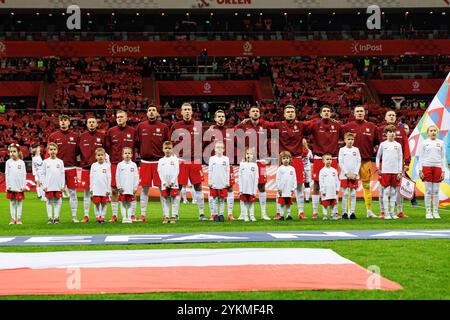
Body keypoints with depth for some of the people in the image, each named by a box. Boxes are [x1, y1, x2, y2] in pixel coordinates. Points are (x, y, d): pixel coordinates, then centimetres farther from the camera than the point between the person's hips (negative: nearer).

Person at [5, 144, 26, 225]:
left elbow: (24, 175, 0)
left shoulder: (21, 162, 0)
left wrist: (24, 185, -5)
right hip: (11, 186, 1)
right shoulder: (8, 162, 3)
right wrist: (7, 185, -3)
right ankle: (13, 218, 9)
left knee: (19, 202, 3)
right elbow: (7, 174, 3)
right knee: (12, 202, 6)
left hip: (19, 186, -1)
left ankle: (19, 218, 6)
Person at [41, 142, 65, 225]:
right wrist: (44, 185, -3)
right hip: (48, 186, -1)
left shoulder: (60, 162, 6)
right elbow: (43, 174, 4)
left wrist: (63, 185, 1)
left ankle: (56, 217, 9)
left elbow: (63, 174, 7)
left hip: (58, 186, 1)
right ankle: (50, 218, 8)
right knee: (49, 202, 3)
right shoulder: (45, 162, 4)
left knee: (57, 201, 2)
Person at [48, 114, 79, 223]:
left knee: (72, 192, 2)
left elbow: (78, 151, 8)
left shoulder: (75, 136, 8)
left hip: (71, 168, 1)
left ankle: (74, 216, 7)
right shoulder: (53, 136, 5)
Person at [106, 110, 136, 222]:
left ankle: (132, 214, 7)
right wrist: (113, 159, 5)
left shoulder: (132, 131, 4)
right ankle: (114, 215, 9)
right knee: (114, 190, 2)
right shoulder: (111, 131, 6)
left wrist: (132, 158, 0)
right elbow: (107, 147, 11)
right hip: (115, 164, 1)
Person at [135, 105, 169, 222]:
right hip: (145, 161, 1)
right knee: (144, 188, 4)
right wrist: (141, 153, 8)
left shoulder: (163, 127, 3)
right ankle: (143, 215, 10)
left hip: (160, 161, -1)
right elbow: (136, 143, 12)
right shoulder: (141, 126, 6)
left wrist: (165, 156, 2)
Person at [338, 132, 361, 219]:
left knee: (353, 194, 1)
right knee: (345, 194, -2)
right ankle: (344, 212, 2)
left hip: (354, 175, 2)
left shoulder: (356, 150, 8)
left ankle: (352, 212, 4)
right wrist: (346, 173, -10)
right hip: (344, 175, -2)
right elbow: (340, 163, -2)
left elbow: (359, 162, 6)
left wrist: (355, 173, -6)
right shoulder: (342, 150, 3)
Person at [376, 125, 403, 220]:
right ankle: (386, 213, 2)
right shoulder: (383, 144, 4)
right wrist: (378, 168, 3)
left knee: (394, 192, 5)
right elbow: (378, 157, 12)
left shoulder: (398, 145, 7)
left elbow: (400, 159, 7)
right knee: (386, 191, -2)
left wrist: (400, 172, 1)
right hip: (385, 171, -2)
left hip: (395, 171, 2)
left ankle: (392, 212, 12)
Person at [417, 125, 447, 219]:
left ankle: (436, 212, 9)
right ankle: (428, 212, 4)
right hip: (427, 167, -2)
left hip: (437, 167, 2)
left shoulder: (440, 143, 9)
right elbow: (420, 157, 5)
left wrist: (443, 171, 3)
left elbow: (443, 157, 10)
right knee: (428, 191, 0)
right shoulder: (424, 143, 5)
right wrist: (420, 170, -3)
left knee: (436, 191, 3)